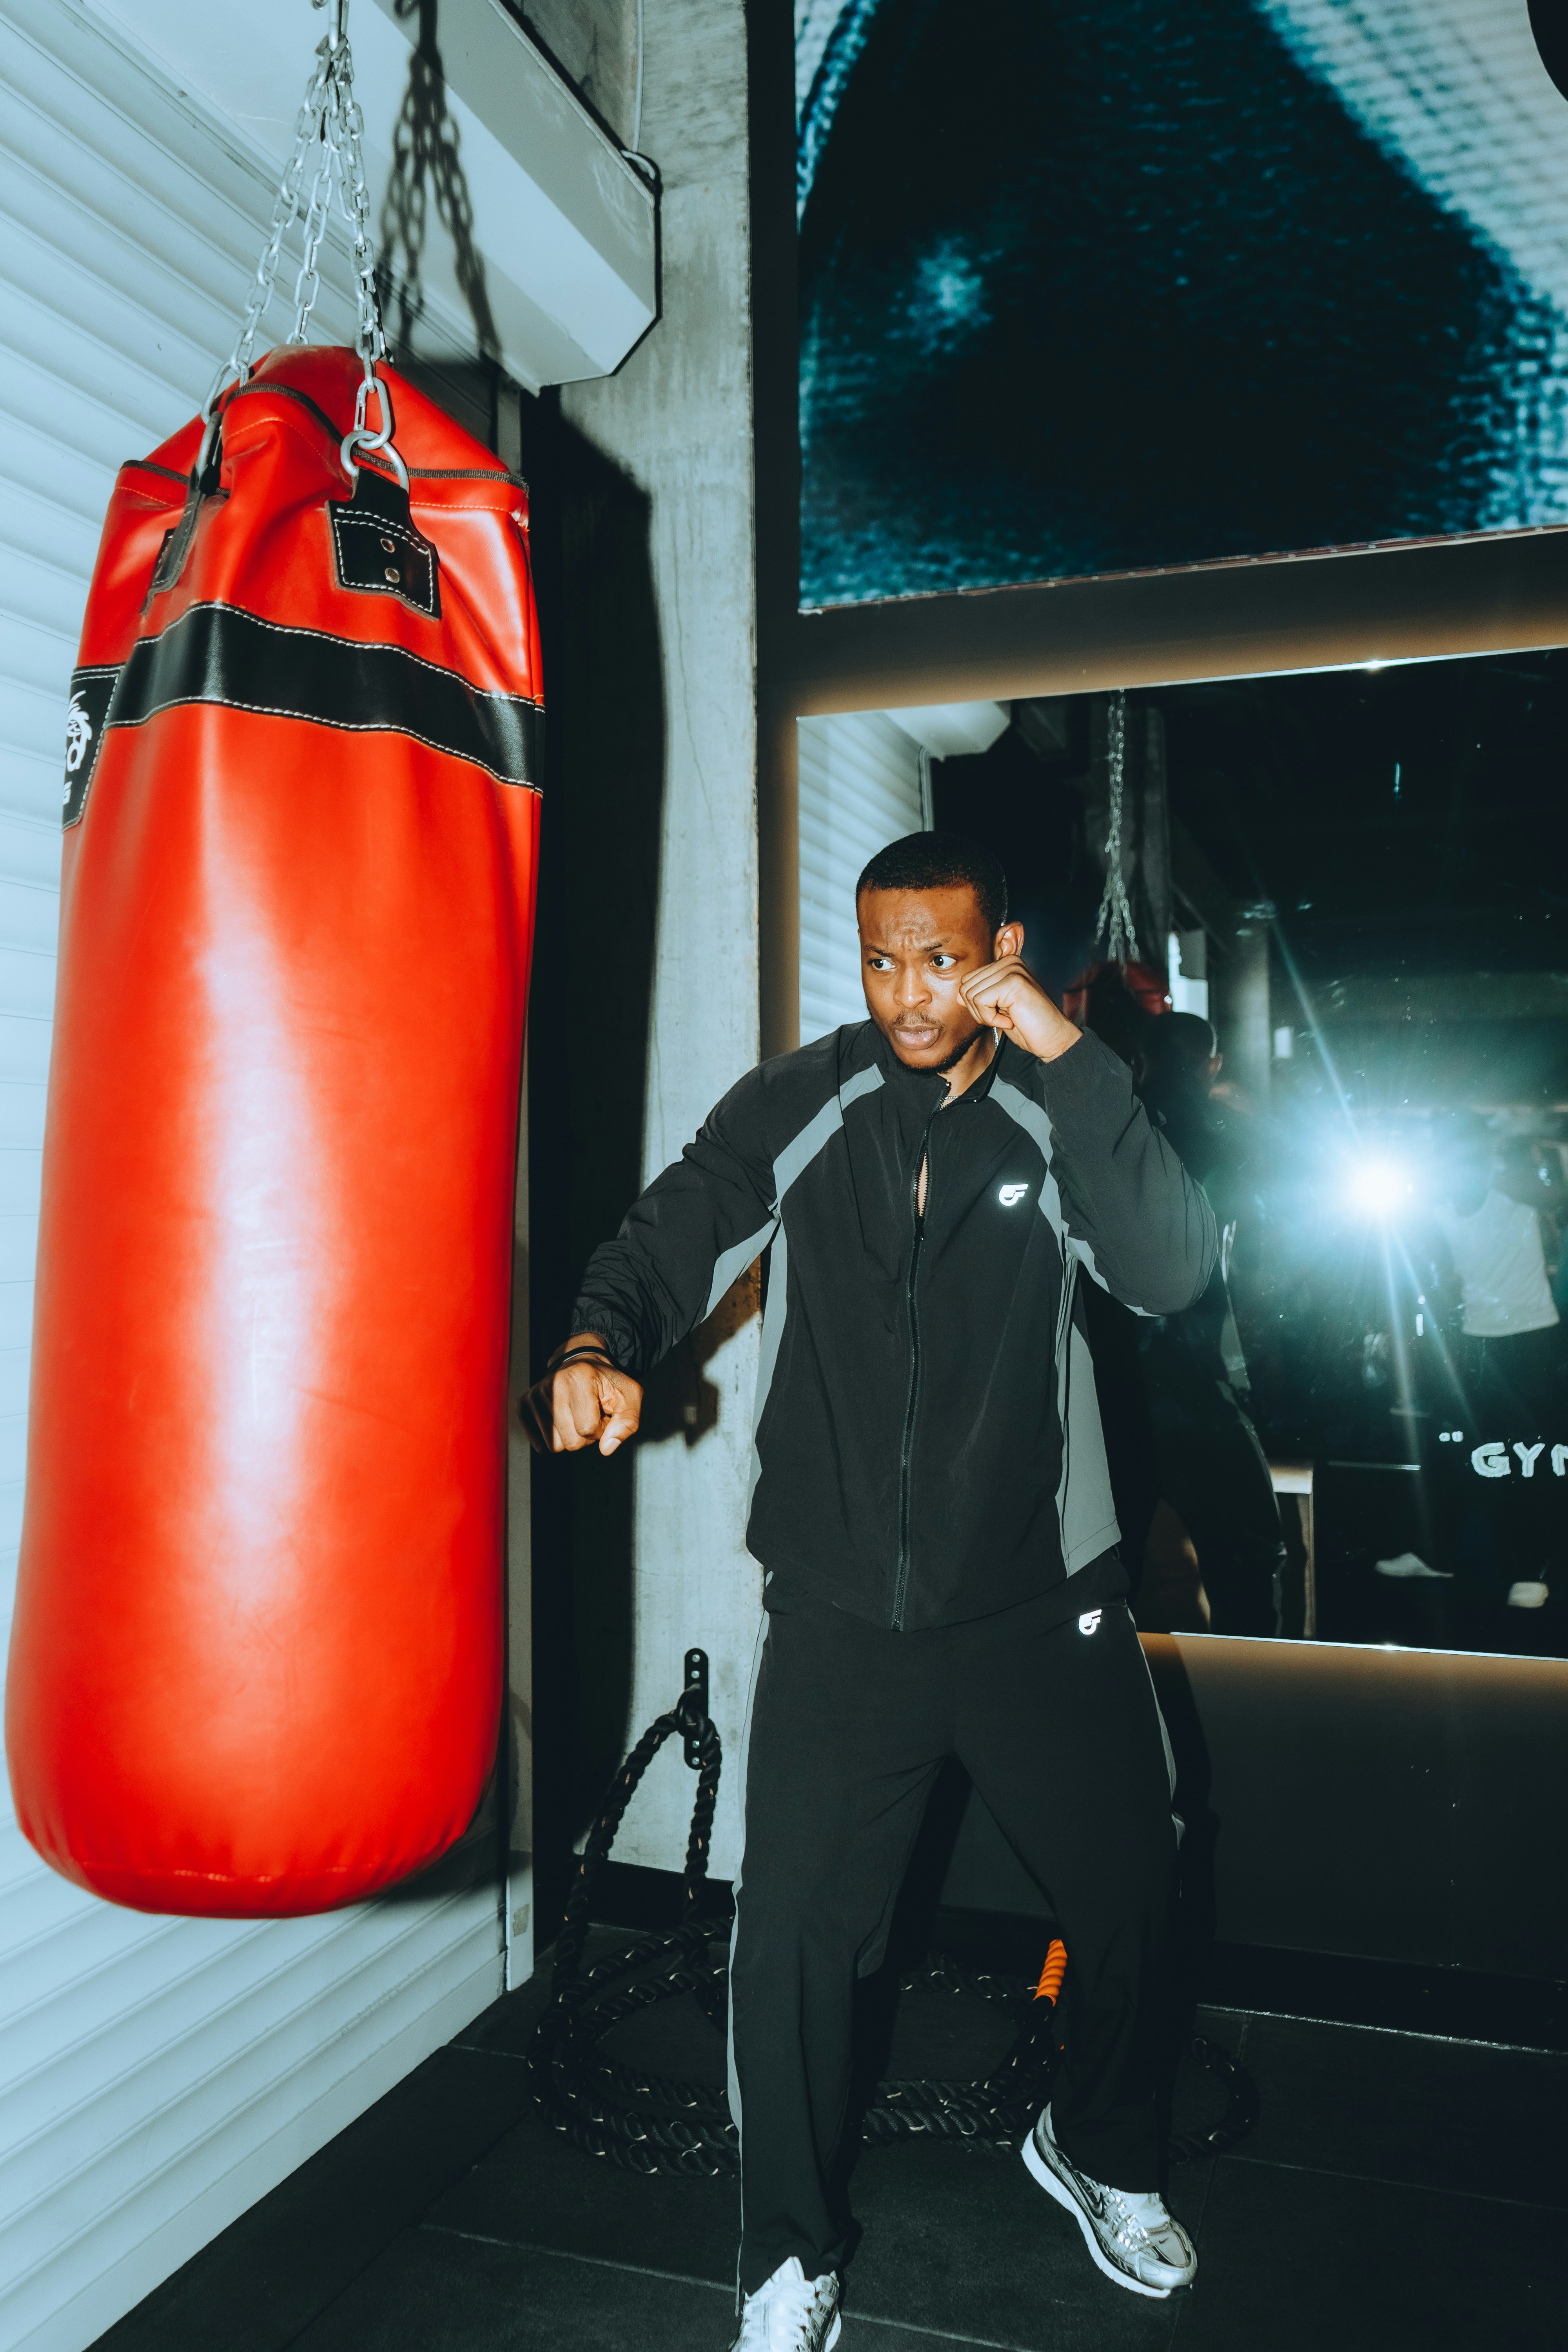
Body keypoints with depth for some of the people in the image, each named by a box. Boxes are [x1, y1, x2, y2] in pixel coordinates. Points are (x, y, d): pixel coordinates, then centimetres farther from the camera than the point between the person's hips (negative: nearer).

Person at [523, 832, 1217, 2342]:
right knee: (791, 1941, 1)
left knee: (1132, 1895, 15)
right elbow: (667, 1244, -9)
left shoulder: (1061, 1113, -4)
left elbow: (1172, 1277, -19)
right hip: (840, 1614, -1)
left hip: (1040, 1608, 1)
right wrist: (596, 1347, -31)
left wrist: (1063, 1053, -25)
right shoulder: (796, 1108, -3)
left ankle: (1097, 2155, 47)